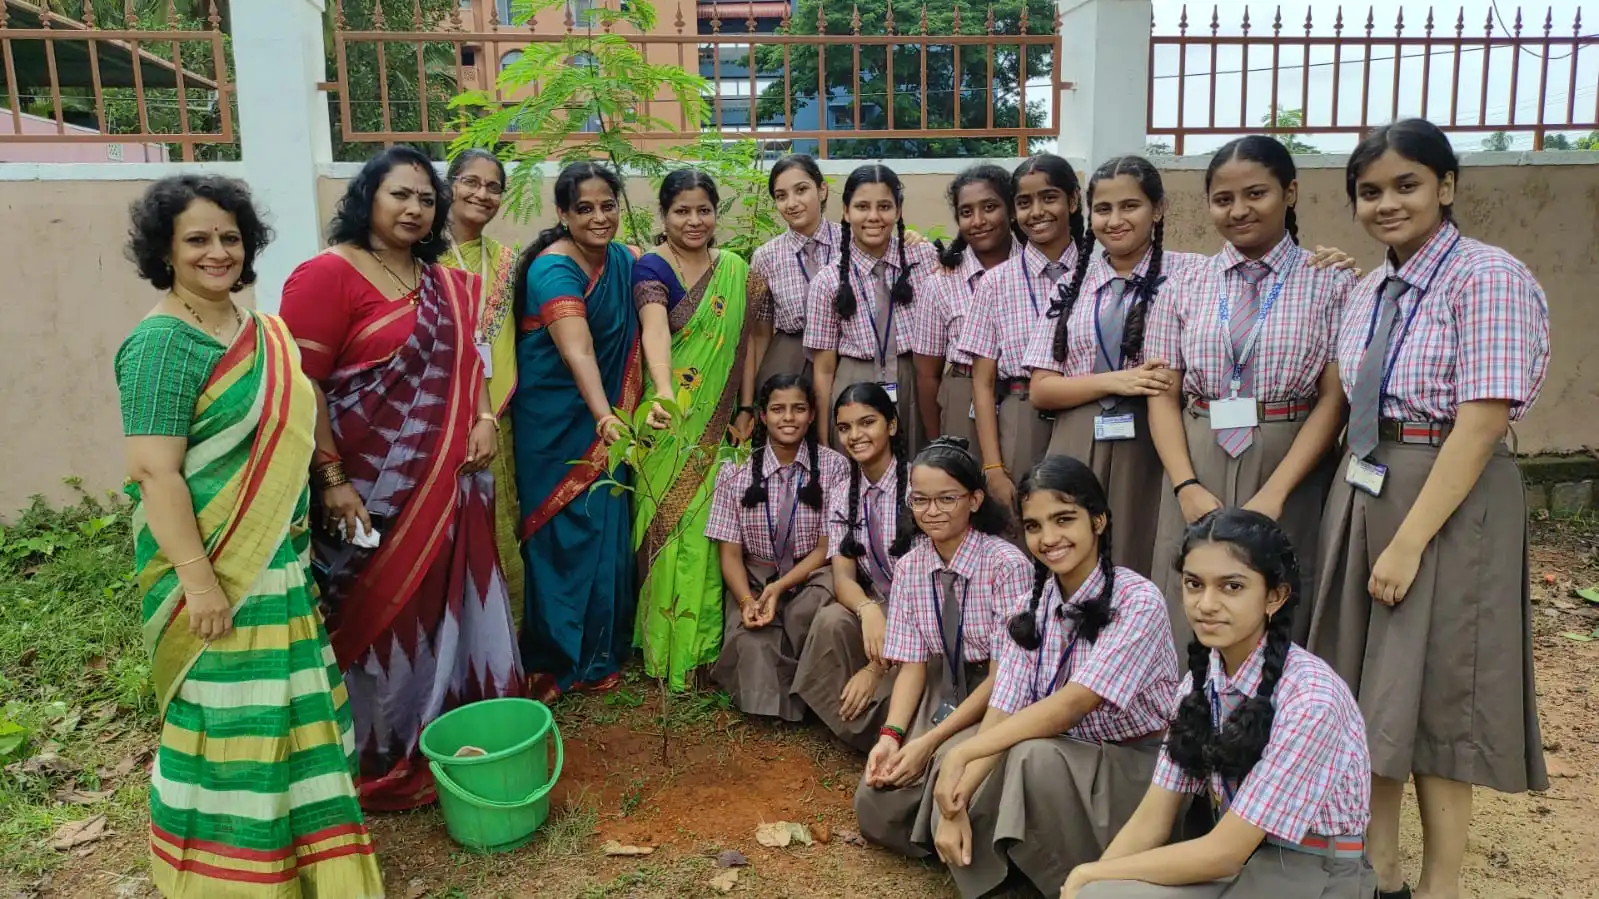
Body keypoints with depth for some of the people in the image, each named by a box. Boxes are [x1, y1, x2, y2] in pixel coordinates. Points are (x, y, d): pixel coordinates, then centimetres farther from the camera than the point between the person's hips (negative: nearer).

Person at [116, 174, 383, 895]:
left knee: (283, 705, 19)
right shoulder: (163, 343, -17)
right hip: (215, 565, -8)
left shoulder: (254, 328, 8)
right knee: (227, 716, 4)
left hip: (278, 558, 8)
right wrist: (198, 578, -23)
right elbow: (152, 470, -22)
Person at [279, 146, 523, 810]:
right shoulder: (328, 274, -9)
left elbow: (465, 360, 20)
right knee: (376, 620, 6)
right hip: (369, 494, -6)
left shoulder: (444, 282, 12)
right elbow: (300, 385, -14)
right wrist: (332, 481, -18)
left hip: (447, 487, 7)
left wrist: (485, 418, 1)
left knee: (445, 612, 13)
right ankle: (377, 761, 23)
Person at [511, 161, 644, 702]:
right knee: (564, 530, -1)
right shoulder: (554, 268, -21)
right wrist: (604, 416, -49)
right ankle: (555, 661, 14)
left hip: (606, 419, 7)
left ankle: (600, 652, 24)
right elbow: (577, 349, -36)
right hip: (557, 423, -7)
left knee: (608, 529, 11)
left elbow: (644, 331, 10)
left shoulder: (622, 260, 4)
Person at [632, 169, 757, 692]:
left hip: (718, 423, 4)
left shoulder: (735, 270, 9)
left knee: (710, 526, 8)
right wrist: (664, 393, -42)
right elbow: (655, 330, -26)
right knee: (669, 526, 0)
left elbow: (745, 341, 10)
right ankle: (665, 648, 11)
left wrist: (746, 407, 3)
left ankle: (705, 643, 20)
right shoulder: (651, 268, -7)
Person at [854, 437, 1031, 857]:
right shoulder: (910, 567, 0)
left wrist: (930, 741, -22)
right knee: (876, 803, -13)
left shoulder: (1007, 564, -18)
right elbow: (912, 664, 1)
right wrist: (891, 734, -17)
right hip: (939, 691, 5)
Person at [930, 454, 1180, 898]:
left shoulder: (1138, 601, -19)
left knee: (1035, 756, -33)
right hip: (1069, 757, 6)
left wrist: (961, 754, -30)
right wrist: (956, 802, -21)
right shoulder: (1032, 604, 0)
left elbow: (1069, 707, -27)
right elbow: (1003, 712, -7)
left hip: (1137, 769, -6)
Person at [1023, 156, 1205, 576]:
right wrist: (1114, 381, -9)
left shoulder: (1187, 273, 1)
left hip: (1154, 447, -2)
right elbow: (1041, 390, 4)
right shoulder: (1072, 281, 9)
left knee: (1144, 569, 2)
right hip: (1078, 450, 2)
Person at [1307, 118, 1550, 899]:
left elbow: (1482, 423, -19)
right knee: (1369, 689, 13)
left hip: (1451, 499, -7)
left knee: (1431, 695, 5)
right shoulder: (1367, 292, 10)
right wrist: (1364, 524, 6)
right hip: (1361, 494, 7)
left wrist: (1409, 541, -22)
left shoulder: (1488, 277, -13)